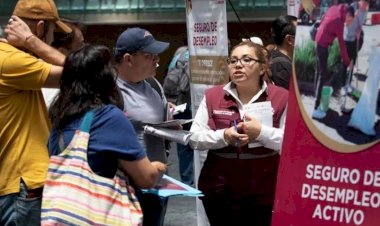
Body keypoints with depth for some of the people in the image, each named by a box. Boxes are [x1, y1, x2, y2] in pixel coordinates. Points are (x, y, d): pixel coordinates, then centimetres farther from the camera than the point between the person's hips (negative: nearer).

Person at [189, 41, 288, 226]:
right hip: (220, 191, 2)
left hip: (264, 193, -2)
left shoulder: (281, 97, -3)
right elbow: (194, 138, 1)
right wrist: (223, 136, -16)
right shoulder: (212, 96, 5)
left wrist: (261, 132, -22)